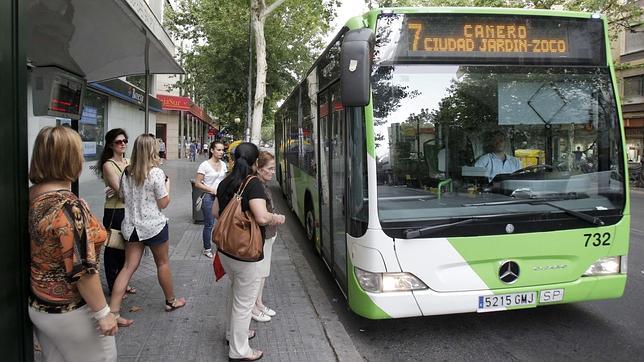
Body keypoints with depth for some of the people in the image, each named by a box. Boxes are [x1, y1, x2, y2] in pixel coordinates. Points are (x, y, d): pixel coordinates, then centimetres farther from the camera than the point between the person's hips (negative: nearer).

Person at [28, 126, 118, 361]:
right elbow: (81, 269, -26)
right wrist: (103, 312, -17)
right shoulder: (68, 206, -27)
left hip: (38, 306, 8)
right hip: (69, 313, -8)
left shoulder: (30, 195, -1)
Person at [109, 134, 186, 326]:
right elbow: (163, 203, -11)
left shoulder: (127, 172, 2)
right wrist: (167, 185, 2)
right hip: (154, 225, -5)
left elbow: (124, 196, 13)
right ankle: (171, 301, 31)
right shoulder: (156, 172, -16)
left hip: (131, 225, 5)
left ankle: (113, 310, 1)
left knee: (129, 266, 6)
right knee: (162, 263, 14)